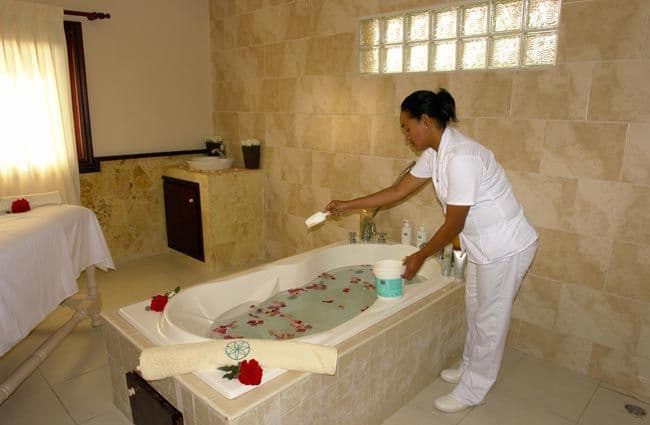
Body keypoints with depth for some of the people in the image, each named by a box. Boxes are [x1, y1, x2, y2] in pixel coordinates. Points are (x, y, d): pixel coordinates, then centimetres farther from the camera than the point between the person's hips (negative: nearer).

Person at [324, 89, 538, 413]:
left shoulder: (461, 158, -30)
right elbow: (399, 191, 7)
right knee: (475, 311, 22)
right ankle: (470, 369, 44)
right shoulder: (434, 153, 0)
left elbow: (453, 225, -24)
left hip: (505, 248, -9)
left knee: (490, 320, 8)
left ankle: (472, 391, 26)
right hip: (482, 245, 9)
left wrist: (420, 257, -10)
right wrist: (347, 205, 8)